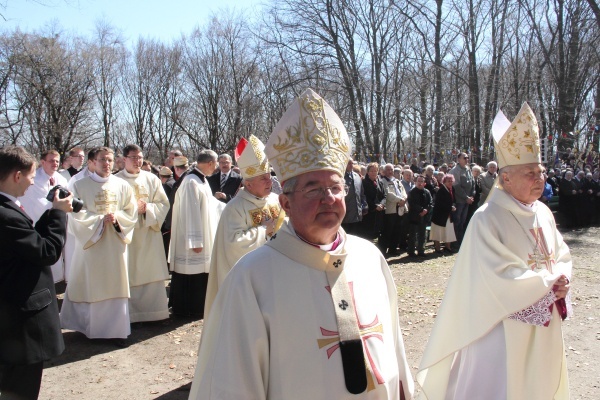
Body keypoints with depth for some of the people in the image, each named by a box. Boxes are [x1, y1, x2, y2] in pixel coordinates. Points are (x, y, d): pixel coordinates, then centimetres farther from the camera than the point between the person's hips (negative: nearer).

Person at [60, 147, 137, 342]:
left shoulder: (123, 185, 3)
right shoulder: (81, 185, -2)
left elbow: (131, 212, 4)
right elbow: (78, 215, -6)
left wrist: (117, 218, -15)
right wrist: (101, 219, -18)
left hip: (115, 244, 2)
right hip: (90, 242, -1)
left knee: (115, 286, 4)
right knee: (88, 286, 6)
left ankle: (115, 329, 12)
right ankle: (86, 324, 23)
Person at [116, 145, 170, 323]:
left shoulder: (152, 179, 8)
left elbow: (164, 204, 5)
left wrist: (147, 207, -12)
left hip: (149, 234, 2)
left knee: (151, 274, 4)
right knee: (128, 275, 0)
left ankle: (152, 311, 14)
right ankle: (129, 313, 10)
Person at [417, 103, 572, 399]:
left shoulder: (543, 213, 4)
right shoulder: (488, 219, -19)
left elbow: (561, 255, 11)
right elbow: (500, 277, -23)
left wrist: (562, 279, -10)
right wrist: (550, 283, -14)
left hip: (544, 325, 7)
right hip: (506, 326, -7)